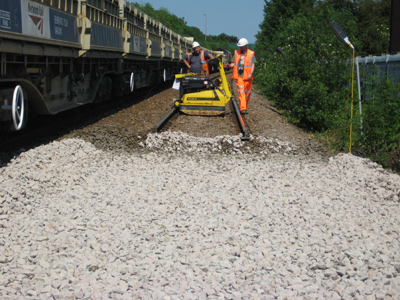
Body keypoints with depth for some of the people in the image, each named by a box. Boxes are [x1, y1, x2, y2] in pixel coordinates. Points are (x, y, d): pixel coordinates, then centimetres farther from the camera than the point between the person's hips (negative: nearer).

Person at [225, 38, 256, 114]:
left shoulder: (251, 54, 5)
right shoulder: (237, 53, 12)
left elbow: (253, 64, 0)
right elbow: (234, 63, 12)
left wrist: (251, 73, -14)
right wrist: (229, 65, -11)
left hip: (247, 77, 0)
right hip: (239, 76, 0)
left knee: (247, 93, 6)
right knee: (241, 91, -13)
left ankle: (245, 108, 20)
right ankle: (243, 108, -21)